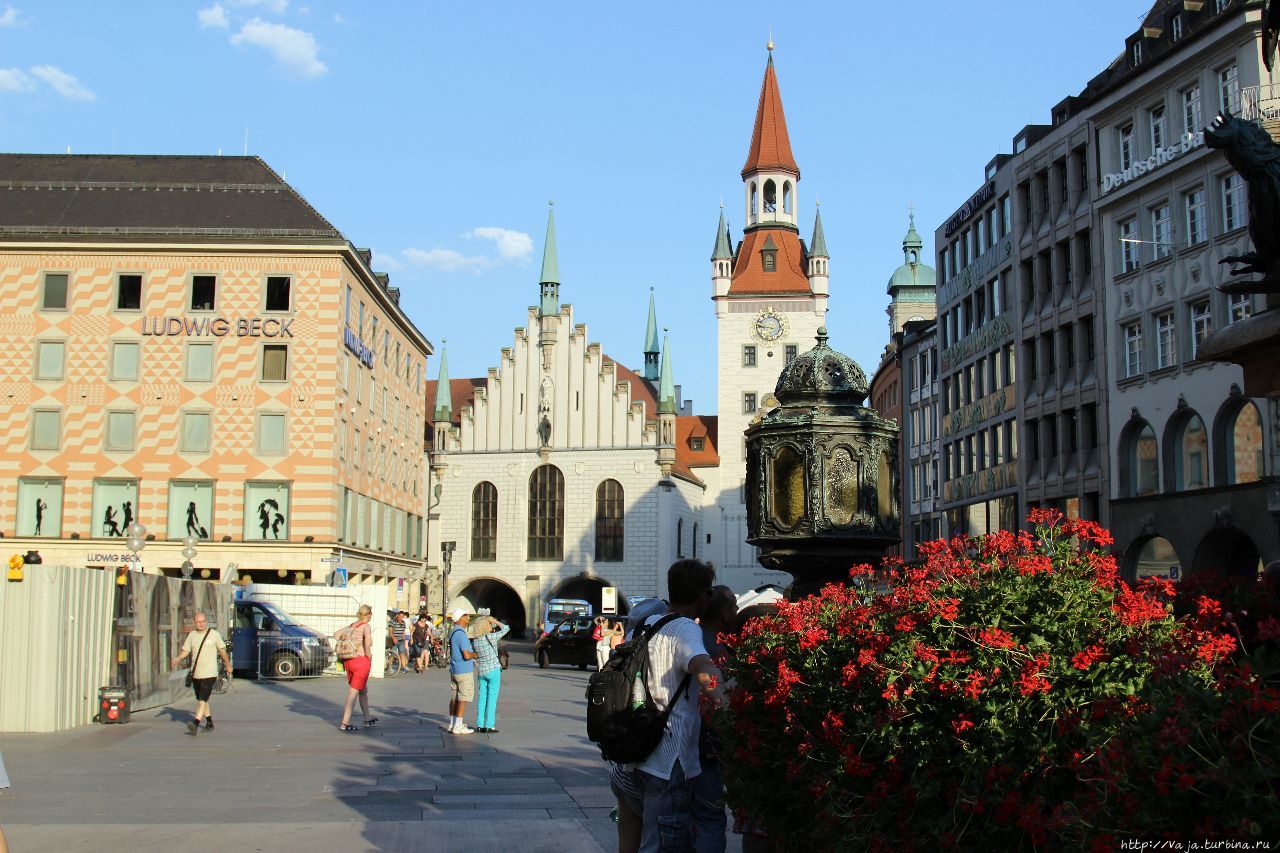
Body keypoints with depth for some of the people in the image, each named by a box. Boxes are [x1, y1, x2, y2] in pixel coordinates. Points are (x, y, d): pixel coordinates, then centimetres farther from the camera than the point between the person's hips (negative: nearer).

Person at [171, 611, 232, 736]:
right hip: (195, 673, 5)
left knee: (203, 698, -17)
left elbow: (222, 650, 7)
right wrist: (178, 659, -13)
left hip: (209, 673, -5)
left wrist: (228, 665, 16)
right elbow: (186, 650, 8)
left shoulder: (214, 634, -2)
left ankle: (196, 723, -29)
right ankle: (209, 722, 27)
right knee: (200, 699, 14)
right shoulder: (192, 635, 7)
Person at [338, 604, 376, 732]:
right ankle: (345, 722, -5)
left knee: (364, 691, 20)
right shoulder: (366, 626, -9)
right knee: (353, 693, -3)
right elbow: (368, 640, -28)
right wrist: (369, 655, -14)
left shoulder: (352, 626, 11)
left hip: (349, 661, 7)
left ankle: (367, 719, 30)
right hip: (362, 661, -7)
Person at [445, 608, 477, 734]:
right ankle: (457, 726, -4)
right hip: (464, 671, -9)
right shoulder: (460, 633, -19)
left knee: (454, 698, 14)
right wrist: (475, 654, -5)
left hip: (454, 670, 9)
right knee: (463, 699, -4)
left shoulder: (452, 632, 12)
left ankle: (452, 724, 20)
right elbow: (466, 655, -24)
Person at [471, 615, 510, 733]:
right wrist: (494, 621, -3)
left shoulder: (474, 640, 0)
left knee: (481, 698, 11)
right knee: (492, 698, -1)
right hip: (493, 670, -6)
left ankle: (480, 725, 12)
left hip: (480, 671, 6)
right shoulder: (491, 637, -16)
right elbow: (506, 628, -9)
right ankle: (489, 726, -1)